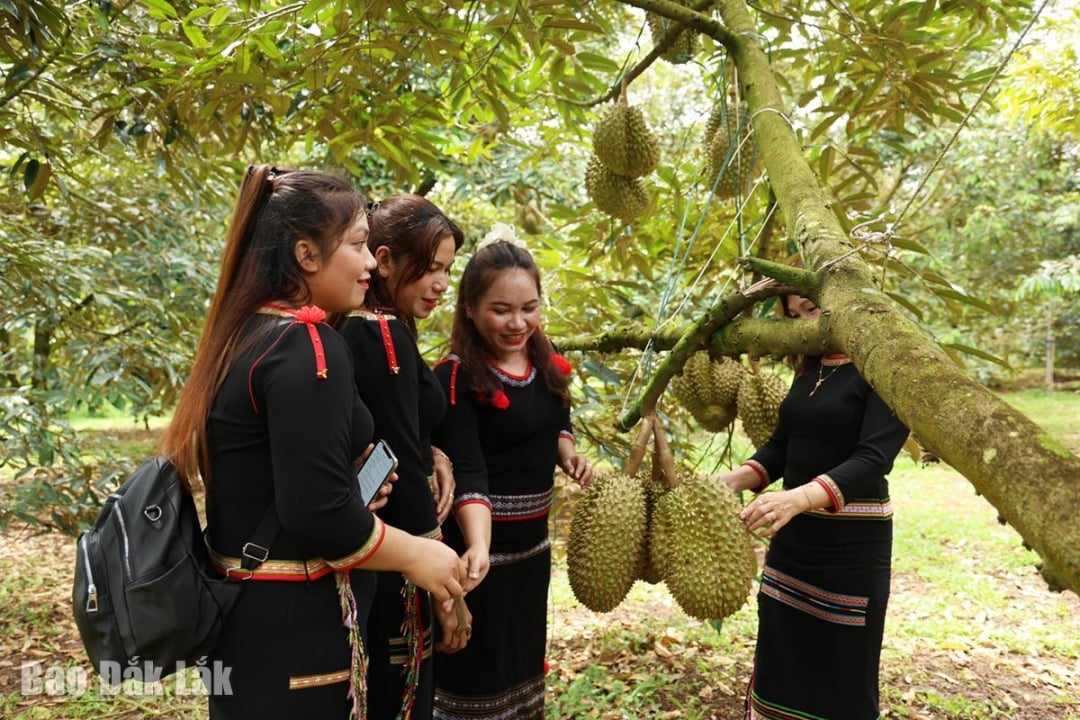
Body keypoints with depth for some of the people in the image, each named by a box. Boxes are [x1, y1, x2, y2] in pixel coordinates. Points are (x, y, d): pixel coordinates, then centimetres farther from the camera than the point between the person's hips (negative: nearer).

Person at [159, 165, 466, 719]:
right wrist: (415, 555, -13)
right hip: (294, 627, -9)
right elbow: (316, 510, -26)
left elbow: (268, 481, 11)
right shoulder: (308, 347, -21)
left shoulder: (244, 335, 7)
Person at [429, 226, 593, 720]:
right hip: (482, 543, -7)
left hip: (532, 541, 7)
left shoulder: (545, 361, 0)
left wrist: (568, 454, -5)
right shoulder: (456, 378, -21)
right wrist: (478, 548, -43)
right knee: (477, 671, 7)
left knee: (525, 656, 23)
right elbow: (468, 473, -29)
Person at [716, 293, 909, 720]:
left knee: (842, 681, 6)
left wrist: (799, 497, -38)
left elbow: (874, 460, -23)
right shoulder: (809, 370, 11)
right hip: (791, 538, 7)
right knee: (780, 667, 14)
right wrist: (733, 480, -8)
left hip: (851, 545, -7)